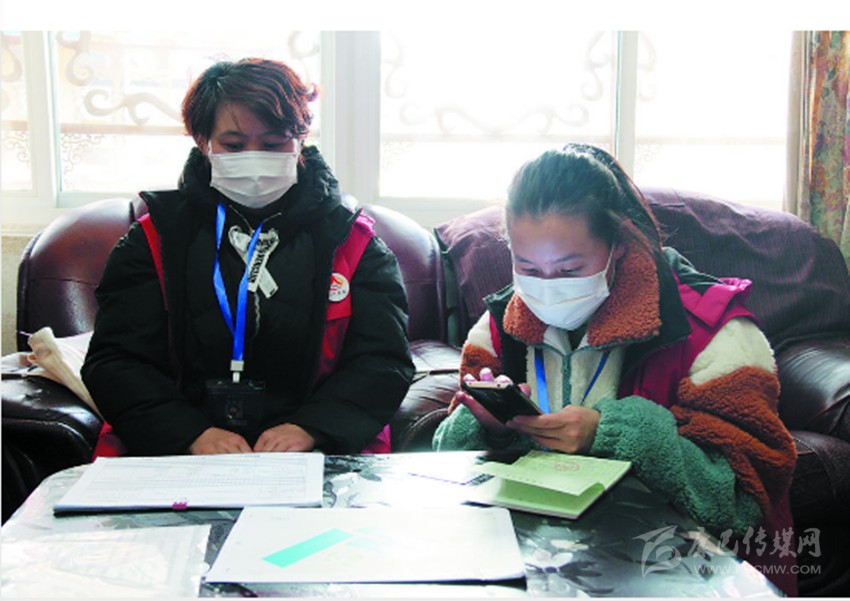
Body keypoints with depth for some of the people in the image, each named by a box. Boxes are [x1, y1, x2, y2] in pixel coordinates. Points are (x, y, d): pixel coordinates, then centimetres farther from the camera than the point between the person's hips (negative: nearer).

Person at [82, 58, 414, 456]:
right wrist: (193, 434, -13)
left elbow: (385, 362, 3)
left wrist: (309, 428, -14)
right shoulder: (153, 241, 12)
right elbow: (113, 362, 4)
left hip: (318, 457, 0)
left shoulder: (352, 243, 12)